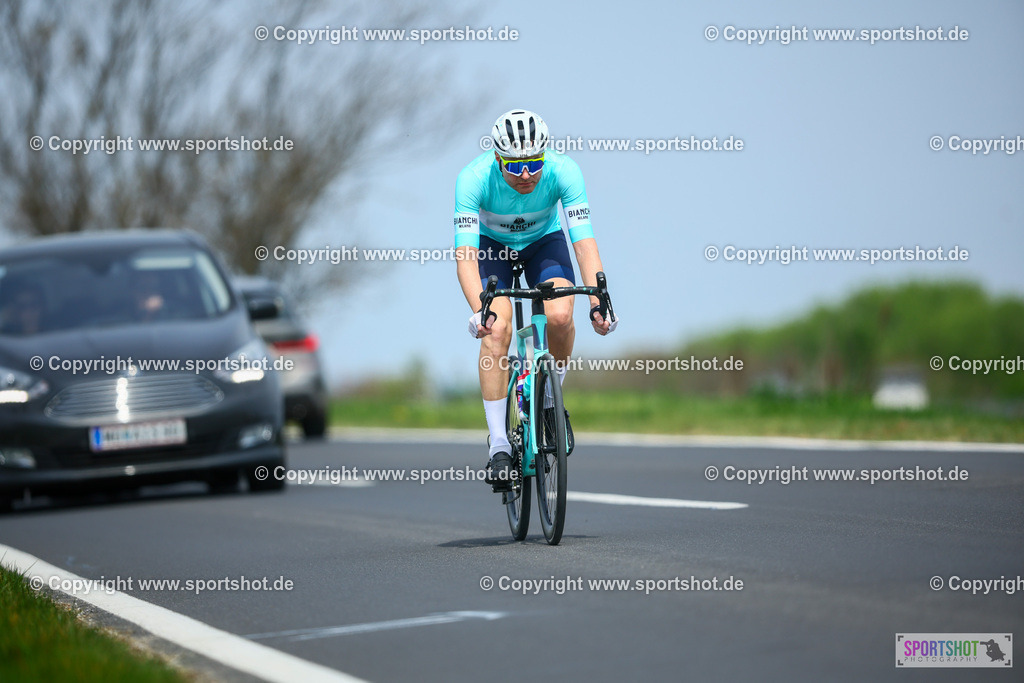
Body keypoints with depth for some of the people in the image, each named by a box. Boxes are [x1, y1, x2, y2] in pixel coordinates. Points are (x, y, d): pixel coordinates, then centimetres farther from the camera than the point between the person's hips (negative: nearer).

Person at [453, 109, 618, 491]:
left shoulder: (563, 172, -31)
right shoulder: (473, 179, -33)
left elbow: (584, 243, -33)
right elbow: (465, 253, -39)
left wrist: (597, 303, -47)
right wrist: (478, 310, -54)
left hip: (544, 241, 1)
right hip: (492, 245, -1)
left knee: (559, 316, -26)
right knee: (496, 330, -23)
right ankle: (498, 443, -18)